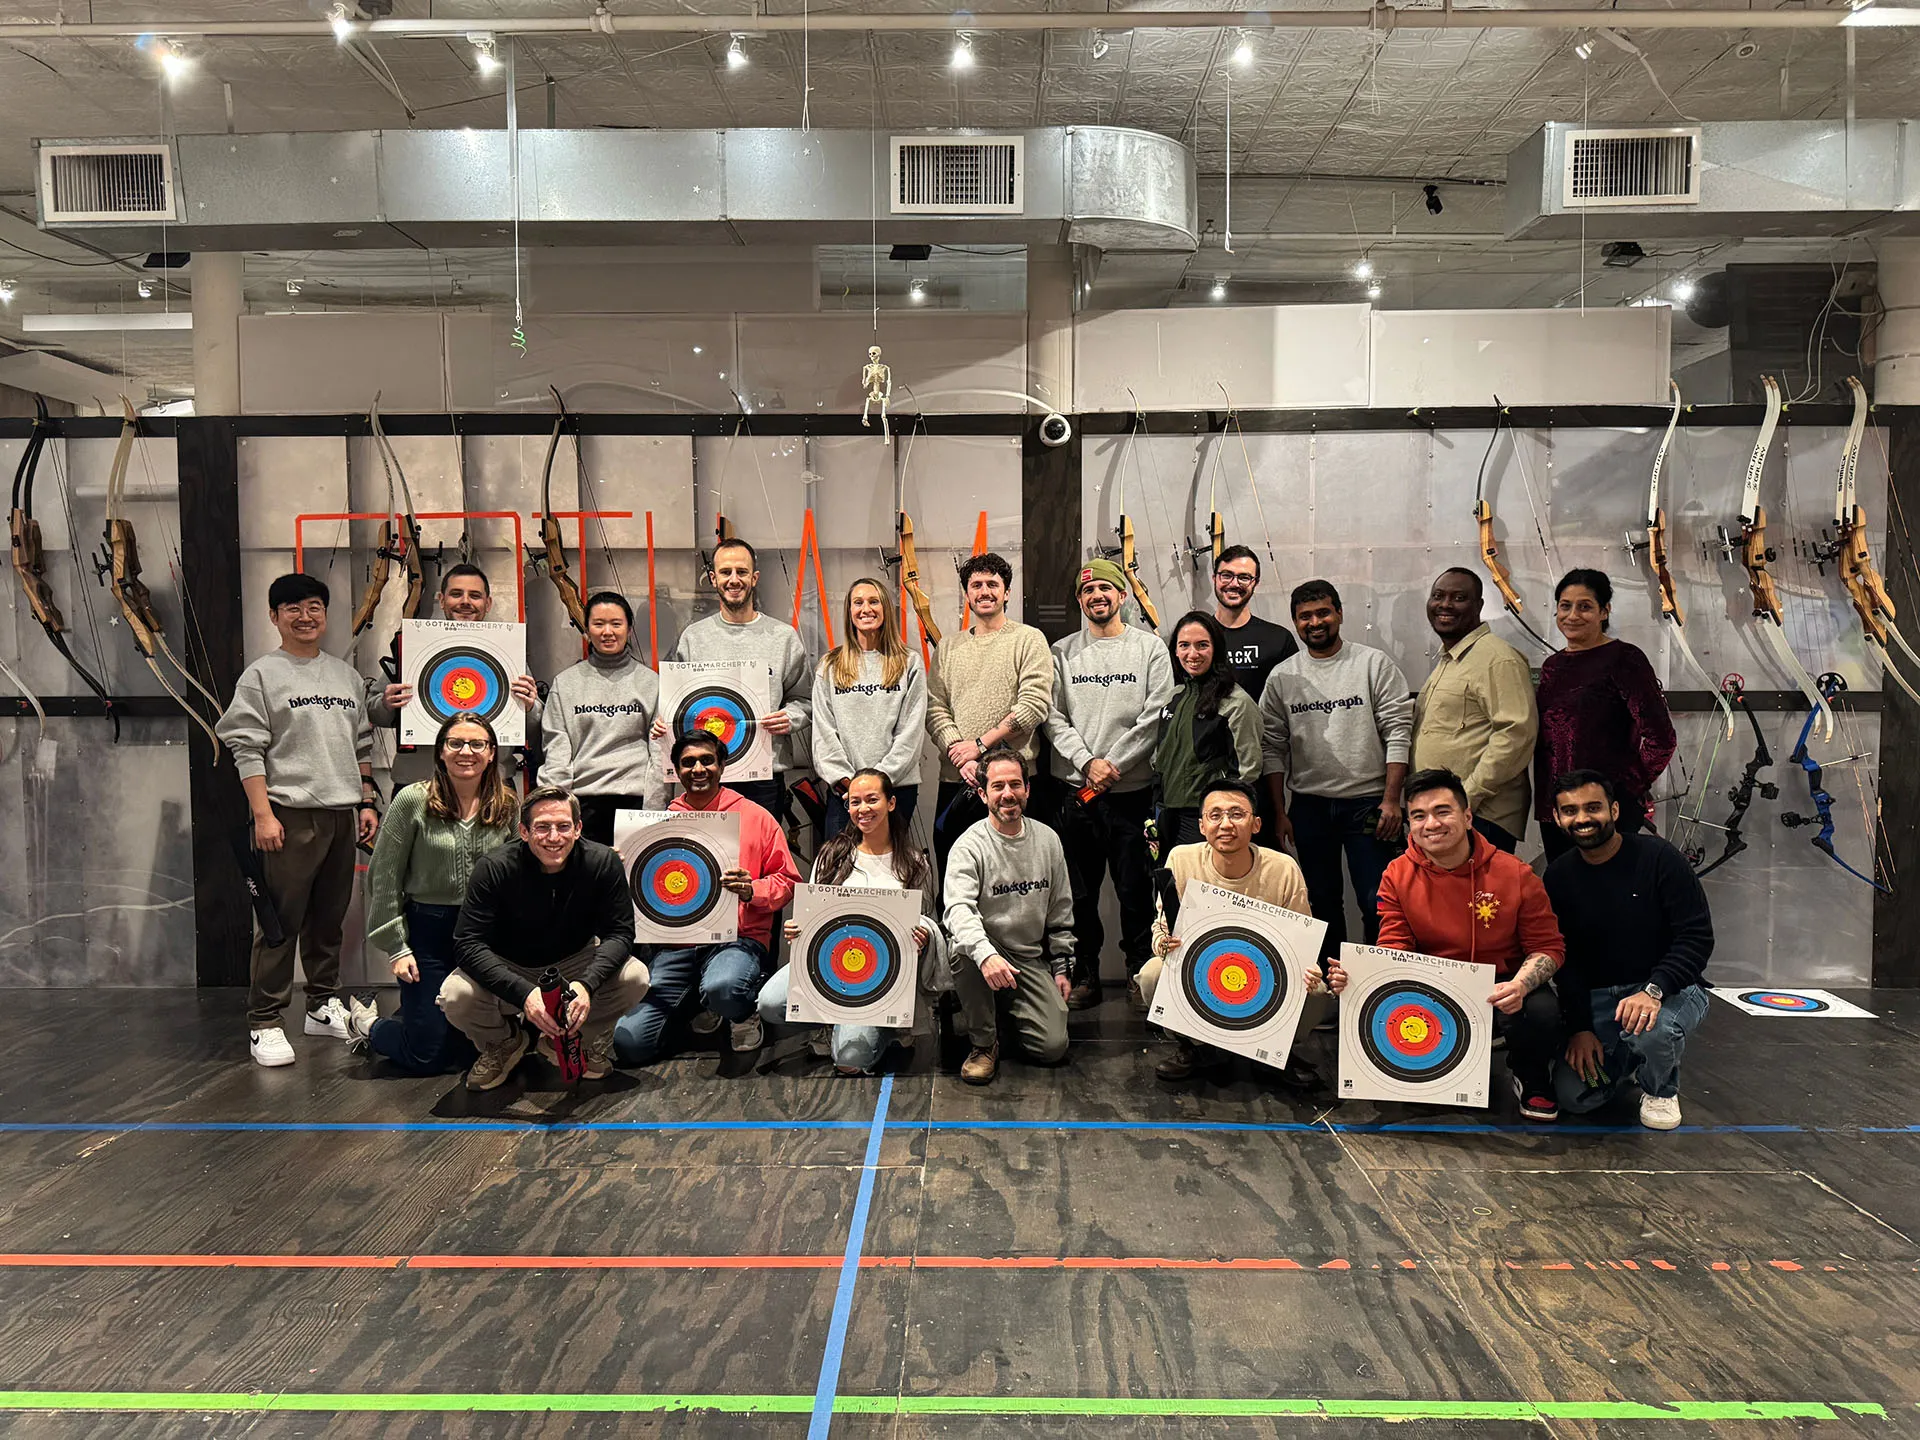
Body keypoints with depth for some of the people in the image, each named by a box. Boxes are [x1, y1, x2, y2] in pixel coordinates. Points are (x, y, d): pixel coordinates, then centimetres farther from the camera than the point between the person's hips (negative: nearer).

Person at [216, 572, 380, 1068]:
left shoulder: (347, 676, 15)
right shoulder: (261, 675, -1)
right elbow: (247, 750, -6)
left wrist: (367, 803, 14)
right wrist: (263, 814, -13)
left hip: (342, 814, 5)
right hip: (290, 814, -5)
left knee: (329, 918, 12)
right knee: (280, 922, -5)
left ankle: (324, 1005, 23)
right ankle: (264, 1023, 2)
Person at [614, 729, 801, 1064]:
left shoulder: (754, 816, 7)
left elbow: (787, 881, 5)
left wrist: (752, 890, -15)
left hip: (737, 938, -3)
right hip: (674, 943, 3)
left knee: (722, 988, -40)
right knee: (630, 1043, -12)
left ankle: (745, 1013, 1)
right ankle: (699, 1007, 19)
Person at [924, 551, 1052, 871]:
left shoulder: (1029, 640, 2)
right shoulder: (948, 647, 15)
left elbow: (1034, 706, -9)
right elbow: (934, 708, 6)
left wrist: (980, 744, -11)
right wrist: (961, 756, -10)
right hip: (955, 778, 4)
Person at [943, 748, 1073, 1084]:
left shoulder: (1047, 840, 5)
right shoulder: (970, 845, -11)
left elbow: (1061, 912, 15)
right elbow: (959, 908, -27)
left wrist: (1061, 967, 11)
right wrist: (986, 954, -45)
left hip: (1032, 959, 3)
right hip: (986, 951, -3)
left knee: (1053, 1047, -14)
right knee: (966, 953, -39)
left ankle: (1009, 1010, 21)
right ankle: (984, 1042, -14)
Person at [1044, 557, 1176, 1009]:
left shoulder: (1150, 649, 3)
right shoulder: (1063, 653, 10)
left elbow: (1154, 718, -4)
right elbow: (1054, 717, 3)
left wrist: (1112, 767, -10)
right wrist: (1087, 762, -11)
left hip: (1132, 789, -2)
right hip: (1074, 787, 2)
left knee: (1135, 886, 2)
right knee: (1079, 889, 6)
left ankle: (1140, 972, 16)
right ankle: (1084, 975, 17)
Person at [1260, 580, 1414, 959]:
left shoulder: (1375, 663, -1)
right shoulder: (1282, 677, 7)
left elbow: (1399, 732, -4)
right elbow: (1273, 748, 6)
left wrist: (1391, 799, -10)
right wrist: (1279, 811, 1)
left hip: (1368, 801, -3)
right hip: (1308, 805, 3)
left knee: (1378, 905, -4)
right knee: (1321, 904, 11)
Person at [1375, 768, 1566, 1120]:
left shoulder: (1515, 874, -10)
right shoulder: (1397, 877, -5)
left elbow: (1548, 946, -5)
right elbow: (1393, 950, -4)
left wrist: (1520, 985, -26)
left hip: (1501, 988, -1)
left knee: (1541, 1012, -33)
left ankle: (1531, 1079, 6)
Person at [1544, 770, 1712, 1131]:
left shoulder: (1658, 857, -11)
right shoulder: (1558, 877, 2)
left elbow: (1697, 937, -15)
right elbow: (1564, 959, 3)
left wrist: (1653, 990, -30)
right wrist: (1580, 1027, -9)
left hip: (1669, 988, -3)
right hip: (1596, 997, 3)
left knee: (1652, 1029, -39)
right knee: (1574, 1095, -16)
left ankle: (1661, 1089, 0)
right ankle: (1627, 1061, 20)